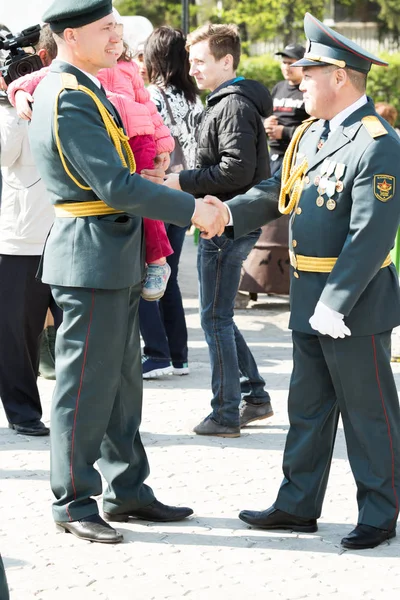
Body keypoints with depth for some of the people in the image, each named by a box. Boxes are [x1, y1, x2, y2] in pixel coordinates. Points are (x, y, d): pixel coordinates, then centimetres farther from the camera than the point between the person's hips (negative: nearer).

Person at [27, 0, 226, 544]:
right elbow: (115, 187, -24)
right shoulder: (70, 99, -20)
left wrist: (134, 177, 15)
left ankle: (127, 489, 24)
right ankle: (73, 502, 7)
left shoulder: (78, 88, 13)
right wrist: (191, 209, -20)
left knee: (122, 379, 16)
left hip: (114, 259, 10)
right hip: (92, 258, -10)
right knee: (86, 384, -2)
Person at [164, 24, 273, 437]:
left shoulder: (234, 106, -17)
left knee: (215, 318, -3)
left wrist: (184, 181, -17)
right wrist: (189, 181, 10)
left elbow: (237, 170, -25)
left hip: (227, 227, -10)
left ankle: (225, 415, 4)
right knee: (219, 317, 17)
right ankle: (256, 397, 23)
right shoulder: (225, 102, 15)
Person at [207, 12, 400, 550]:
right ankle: (298, 505, 27)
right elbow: (278, 192, 16)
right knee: (308, 405, 16)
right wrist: (229, 213, -1)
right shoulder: (311, 133, 10)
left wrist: (335, 303, -24)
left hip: (353, 302, -9)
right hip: (309, 296, 9)